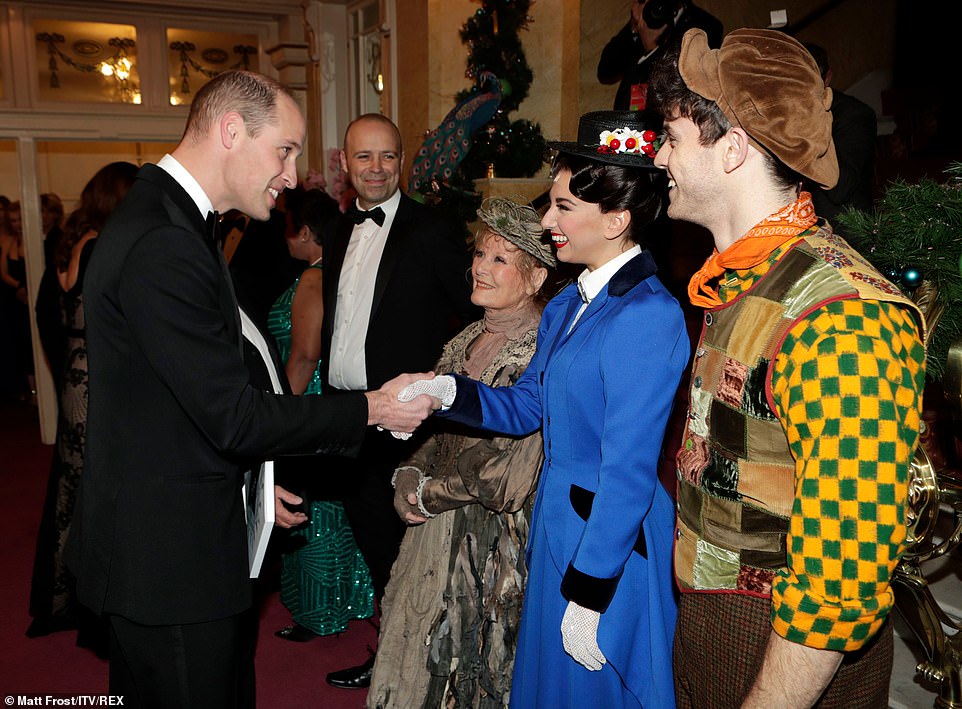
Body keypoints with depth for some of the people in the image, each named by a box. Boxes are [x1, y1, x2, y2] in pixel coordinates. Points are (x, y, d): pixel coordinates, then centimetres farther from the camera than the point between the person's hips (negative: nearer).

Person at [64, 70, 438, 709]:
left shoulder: (163, 219, 10)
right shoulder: (163, 247, -24)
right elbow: (234, 415, -23)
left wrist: (252, 468, 13)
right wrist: (372, 410, -14)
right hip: (171, 559, -10)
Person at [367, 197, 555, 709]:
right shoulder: (468, 340, 6)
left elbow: (507, 479, -21)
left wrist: (429, 495, -10)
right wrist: (409, 475, -6)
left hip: (496, 546, -7)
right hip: (440, 530, 7)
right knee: (427, 663, 18)